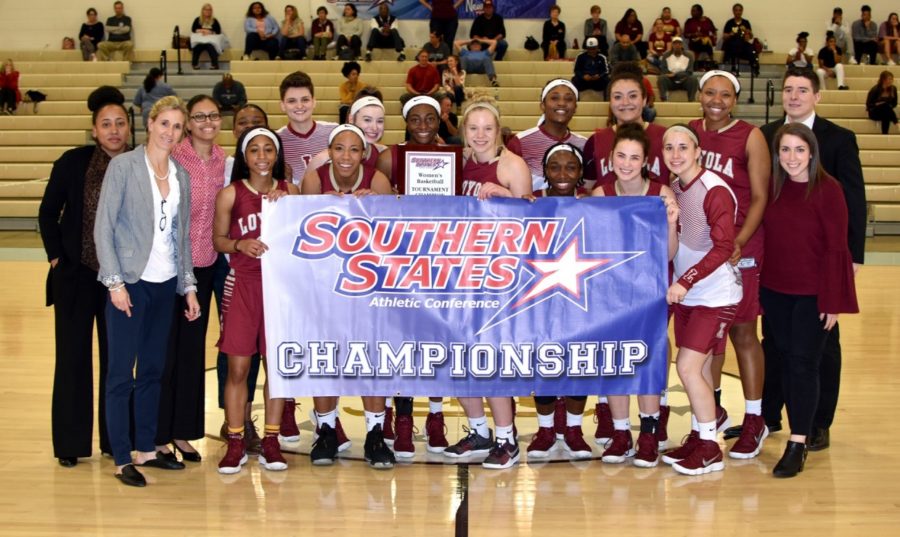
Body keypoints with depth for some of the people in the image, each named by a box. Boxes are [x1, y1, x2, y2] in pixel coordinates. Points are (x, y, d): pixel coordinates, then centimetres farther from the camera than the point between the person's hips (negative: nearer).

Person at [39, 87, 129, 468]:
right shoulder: (73, 162, -5)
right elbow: (48, 212, 2)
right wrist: (56, 256, -4)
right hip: (76, 275, -1)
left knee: (117, 359, 8)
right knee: (73, 357, 5)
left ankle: (115, 440, 19)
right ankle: (70, 444, 14)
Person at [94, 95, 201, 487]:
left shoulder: (181, 175, 10)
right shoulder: (123, 166, -5)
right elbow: (104, 227, -8)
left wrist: (189, 286, 10)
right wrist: (115, 282, -14)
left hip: (166, 283, 5)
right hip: (130, 281, -5)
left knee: (152, 370, 12)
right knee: (121, 373, -2)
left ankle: (146, 449, 21)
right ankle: (122, 460, 5)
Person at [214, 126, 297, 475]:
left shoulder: (289, 192, 6)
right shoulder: (230, 194, 0)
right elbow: (218, 239, 4)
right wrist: (240, 244, -16)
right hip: (242, 285, -2)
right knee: (238, 366, -2)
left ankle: (270, 441, 15)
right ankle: (235, 443, 8)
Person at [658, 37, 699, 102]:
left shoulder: (689, 56, 2)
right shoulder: (666, 56, 3)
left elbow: (689, 72, -4)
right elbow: (663, 70, -5)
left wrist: (675, 75, -22)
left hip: (684, 82, 0)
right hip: (671, 81, 0)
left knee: (693, 79, -30)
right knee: (661, 78, -30)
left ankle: (691, 101, -35)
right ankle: (663, 100, -42)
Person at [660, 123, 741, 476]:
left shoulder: (714, 190, -17)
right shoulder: (673, 187, 6)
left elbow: (723, 247, -20)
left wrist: (686, 280, -25)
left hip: (715, 294, -7)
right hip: (686, 293, 7)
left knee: (688, 366, -9)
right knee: (697, 368, 12)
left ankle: (710, 449, 3)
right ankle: (698, 437, 24)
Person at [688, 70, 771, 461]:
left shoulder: (751, 138, -6)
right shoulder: (689, 132, 7)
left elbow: (761, 198, -8)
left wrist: (739, 243, -20)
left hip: (739, 248, -5)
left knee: (742, 332, 0)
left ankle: (754, 420, 11)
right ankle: (713, 411, 29)